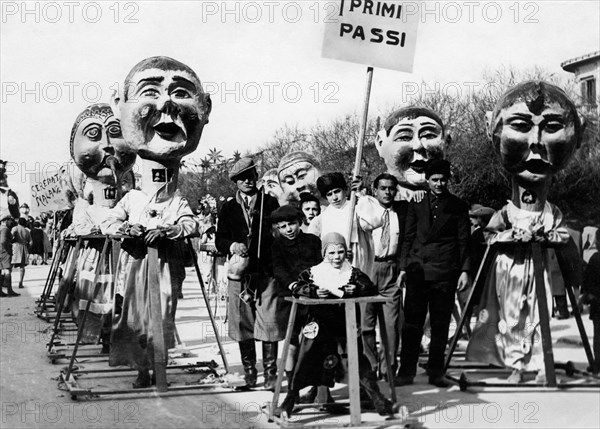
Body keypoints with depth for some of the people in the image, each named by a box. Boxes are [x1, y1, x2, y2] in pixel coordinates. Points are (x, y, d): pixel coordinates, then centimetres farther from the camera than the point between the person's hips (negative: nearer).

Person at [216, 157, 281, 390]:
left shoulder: (270, 203, 8)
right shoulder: (228, 208, 12)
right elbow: (219, 240, 10)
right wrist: (233, 246, -11)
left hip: (267, 273, -2)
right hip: (240, 273, 2)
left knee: (269, 324, -5)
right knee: (243, 325, 4)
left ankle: (270, 373, 3)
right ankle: (249, 372, 15)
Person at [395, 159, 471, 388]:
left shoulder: (458, 206, 8)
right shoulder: (416, 204, 11)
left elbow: (464, 240, 7)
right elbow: (408, 238, 13)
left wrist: (464, 270, -1)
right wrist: (403, 267, 6)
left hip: (445, 272, -1)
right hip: (417, 270, 1)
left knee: (440, 325, 3)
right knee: (412, 323, -1)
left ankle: (436, 372, 11)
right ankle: (406, 371, 6)